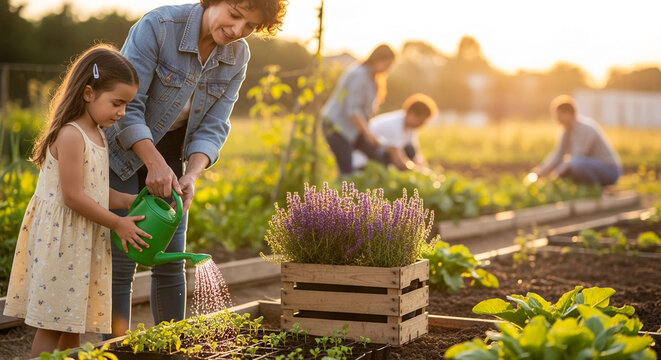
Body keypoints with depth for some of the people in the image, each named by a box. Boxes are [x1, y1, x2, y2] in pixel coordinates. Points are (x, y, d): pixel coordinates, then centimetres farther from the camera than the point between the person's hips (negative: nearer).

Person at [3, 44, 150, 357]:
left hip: (84, 243, 9)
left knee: (73, 322, 15)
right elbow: (73, 196, -21)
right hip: (61, 239, -9)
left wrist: (132, 201, 5)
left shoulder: (96, 135, 12)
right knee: (52, 322, -3)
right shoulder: (71, 135, -19)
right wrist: (117, 223, -15)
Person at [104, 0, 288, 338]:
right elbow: (125, 106, -25)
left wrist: (191, 175, -22)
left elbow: (212, 128, -6)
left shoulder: (237, 57, -6)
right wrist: (155, 163, -33)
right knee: (121, 260, -7)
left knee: (171, 262, 5)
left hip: (170, 152, 5)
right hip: (121, 149, -5)